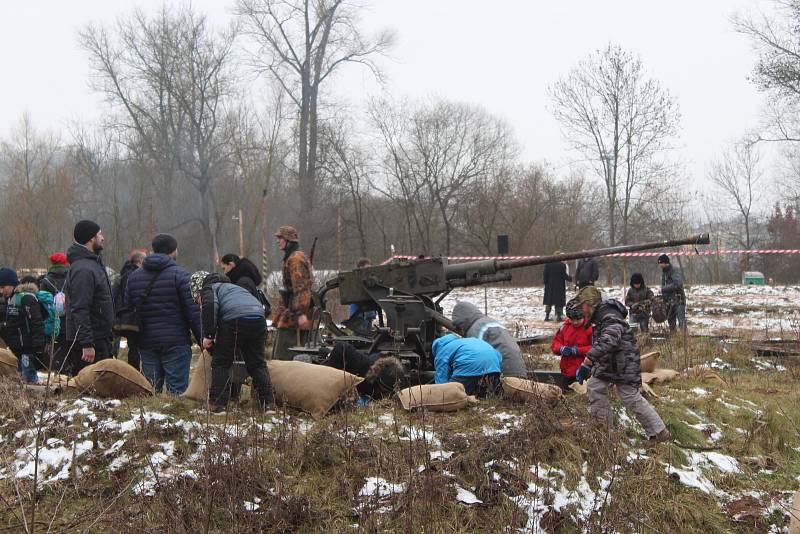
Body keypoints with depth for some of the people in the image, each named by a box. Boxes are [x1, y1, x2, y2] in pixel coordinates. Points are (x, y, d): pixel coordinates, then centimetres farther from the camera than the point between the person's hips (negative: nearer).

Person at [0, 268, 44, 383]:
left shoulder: (26, 298, -16)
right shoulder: (10, 298, 14)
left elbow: (37, 324, -20)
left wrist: (38, 349, -23)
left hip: (28, 349, -10)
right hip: (17, 349, 10)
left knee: (28, 378, -9)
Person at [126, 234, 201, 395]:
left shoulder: (133, 276, 11)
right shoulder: (180, 275, -7)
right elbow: (193, 311, -10)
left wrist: (133, 340, 20)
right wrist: (202, 339, -4)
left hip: (146, 343, 5)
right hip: (175, 342, -5)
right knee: (177, 389, -3)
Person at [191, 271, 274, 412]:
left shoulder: (208, 289, 18)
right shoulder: (230, 286, 40)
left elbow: (210, 305, -7)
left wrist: (208, 335, -7)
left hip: (234, 320, -6)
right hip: (259, 318, 6)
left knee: (220, 363, 7)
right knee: (258, 363, 15)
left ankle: (218, 404, 3)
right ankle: (268, 402, 10)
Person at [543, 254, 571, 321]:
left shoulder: (547, 264, 0)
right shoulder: (562, 265, -12)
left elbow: (545, 276, 2)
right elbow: (564, 276, -10)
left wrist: (546, 284, 11)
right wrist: (570, 278, 9)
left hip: (550, 286, 4)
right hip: (560, 286, -4)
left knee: (549, 302, 10)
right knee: (559, 302, 4)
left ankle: (547, 316, 11)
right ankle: (559, 316, 3)